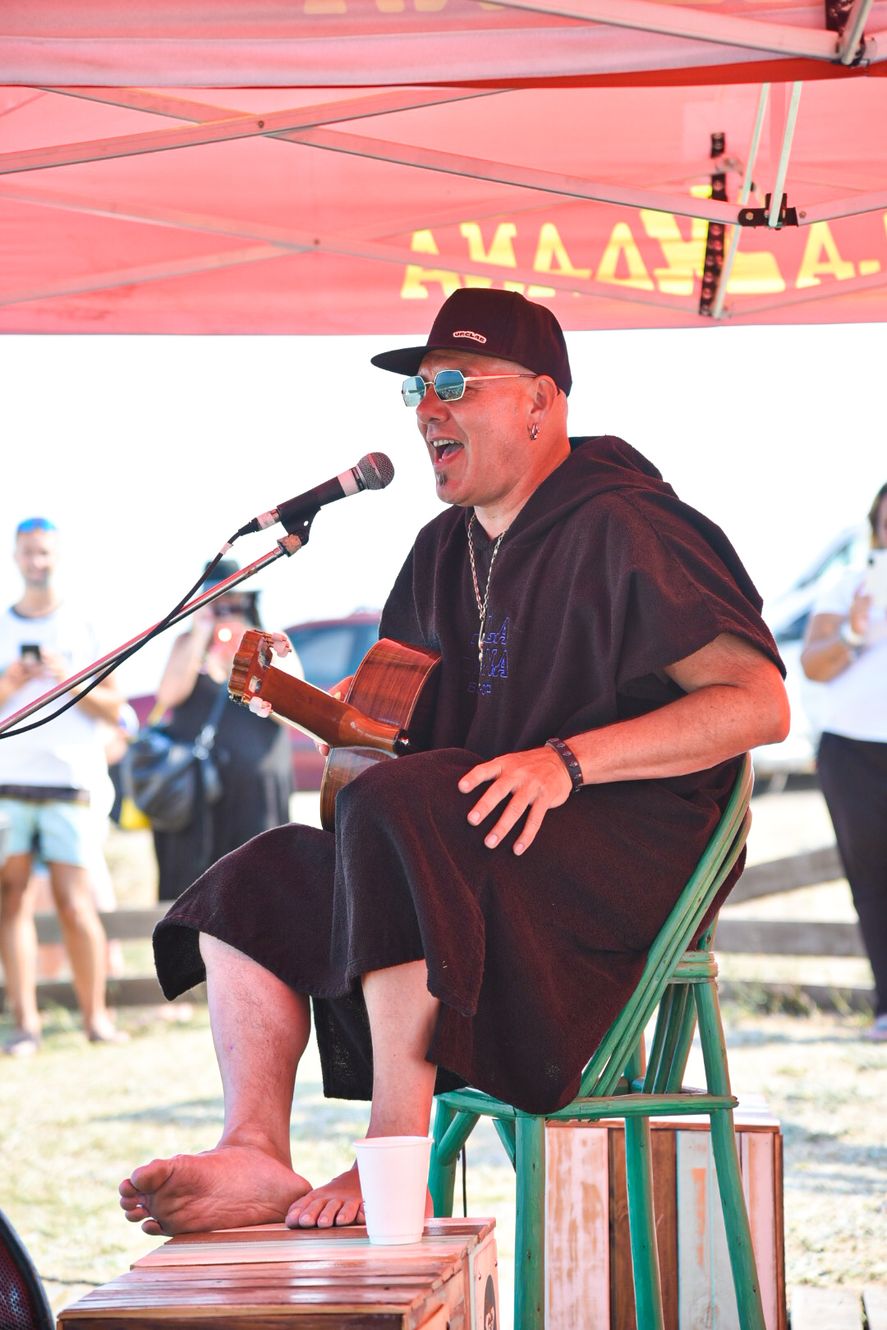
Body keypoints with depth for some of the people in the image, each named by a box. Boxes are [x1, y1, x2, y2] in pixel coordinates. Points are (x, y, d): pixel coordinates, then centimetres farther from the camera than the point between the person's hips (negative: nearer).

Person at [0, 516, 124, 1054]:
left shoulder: (84, 628, 9)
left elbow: (113, 709, 6)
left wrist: (71, 681, -10)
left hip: (70, 784, -1)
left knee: (76, 905, -6)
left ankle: (95, 1014, 5)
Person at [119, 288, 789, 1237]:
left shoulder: (619, 529, -9)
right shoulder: (445, 549, 18)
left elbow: (760, 703, -18)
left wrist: (568, 761, -26)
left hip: (625, 853, -9)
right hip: (476, 857, 9)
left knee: (394, 808, -33)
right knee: (252, 888, -4)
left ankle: (394, 1163, -35)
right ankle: (256, 1158, -22)